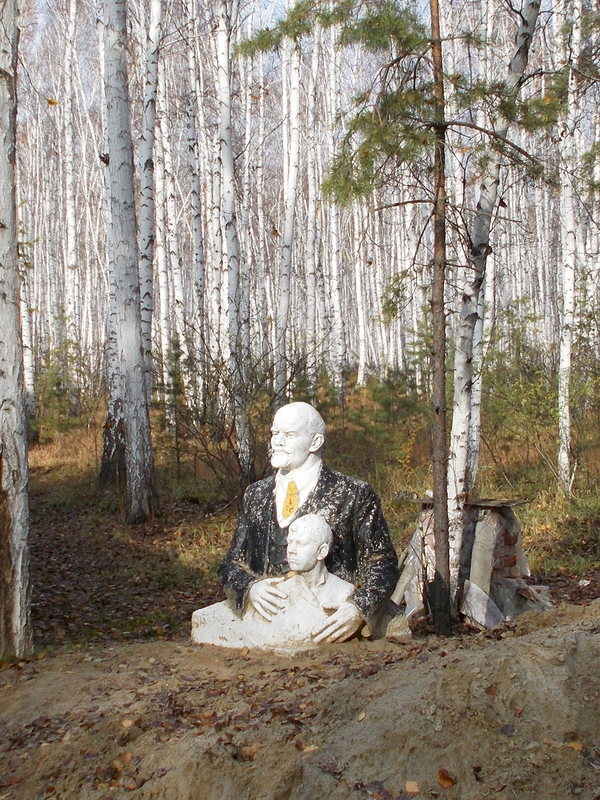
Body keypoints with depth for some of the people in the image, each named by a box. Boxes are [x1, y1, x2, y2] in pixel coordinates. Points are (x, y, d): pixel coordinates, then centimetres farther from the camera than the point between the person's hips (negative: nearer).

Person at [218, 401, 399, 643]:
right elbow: (232, 564, 17)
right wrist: (249, 588, -5)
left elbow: (382, 562, 4)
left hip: (327, 631, -3)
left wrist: (359, 608, -13)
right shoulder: (255, 495, 16)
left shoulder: (354, 495, 3)